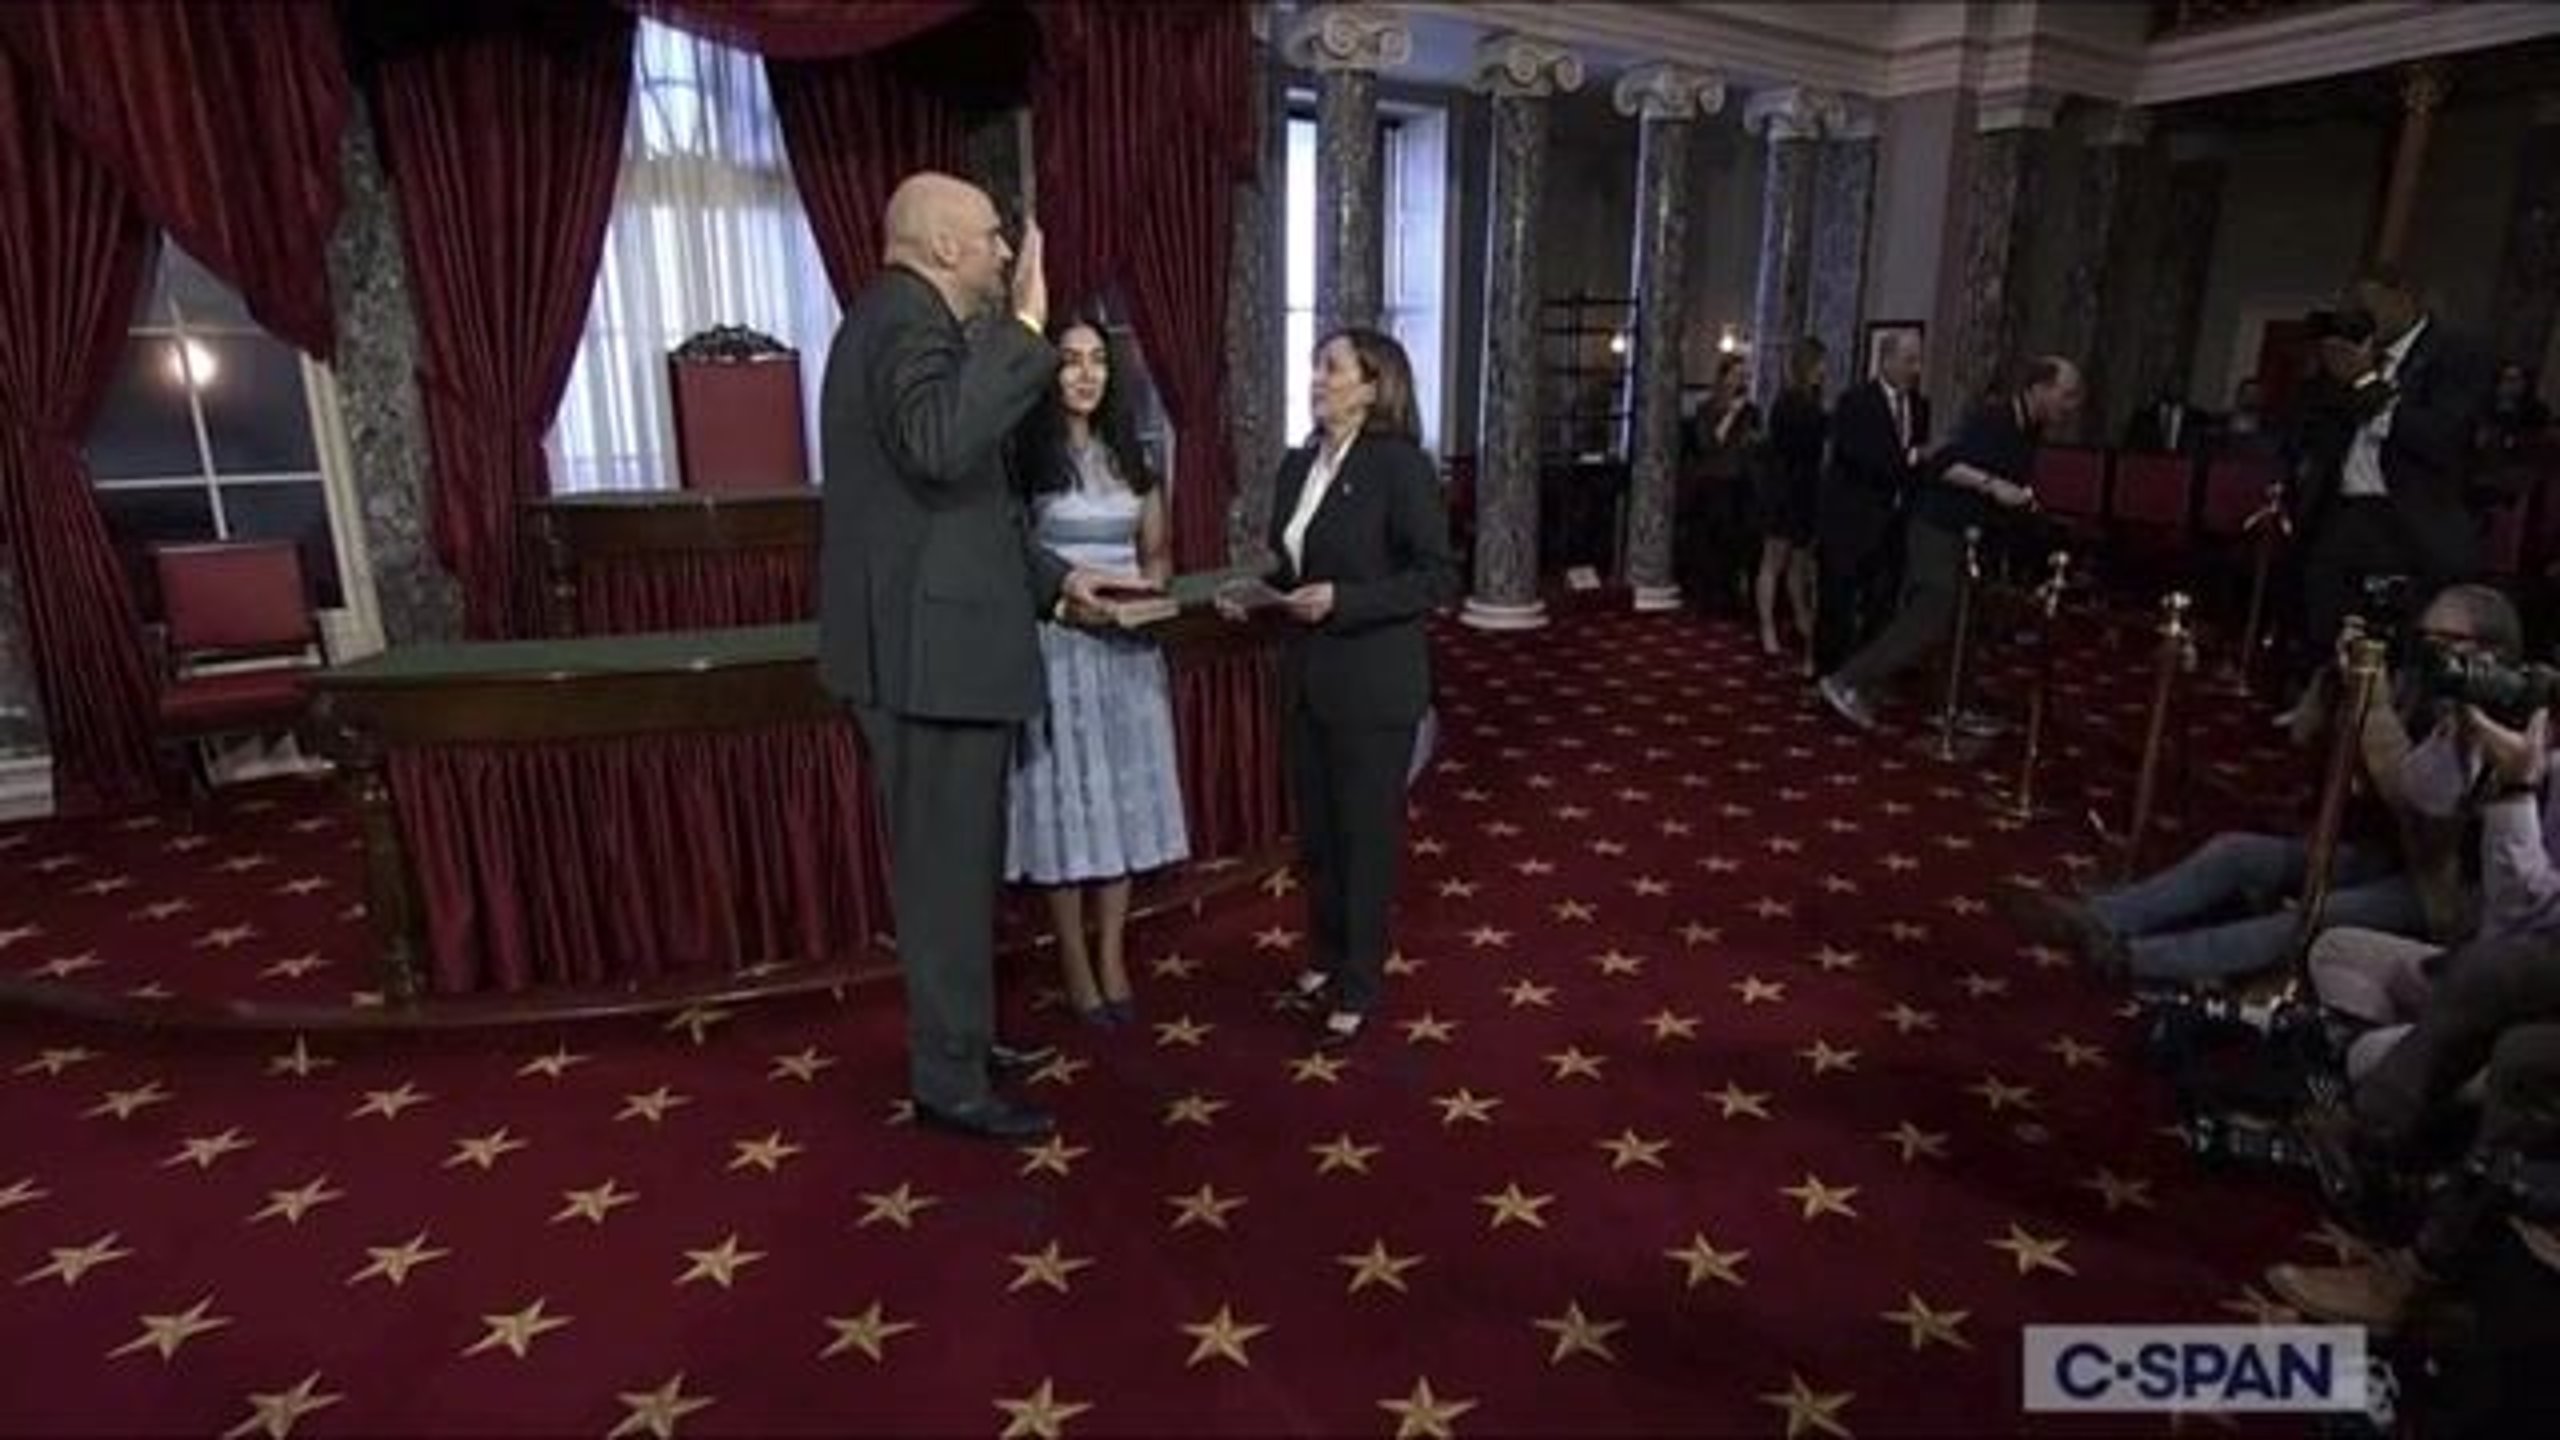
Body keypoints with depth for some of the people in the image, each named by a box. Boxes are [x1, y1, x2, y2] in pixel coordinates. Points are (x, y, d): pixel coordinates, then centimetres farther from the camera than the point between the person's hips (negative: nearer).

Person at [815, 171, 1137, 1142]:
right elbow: (939, 446, -38)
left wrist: (1052, 577, 17)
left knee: (954, 861, 20)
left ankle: (954, 1038, 35)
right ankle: (950, 1081, 15)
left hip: (937, 638, 11)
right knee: (949, 868, 1)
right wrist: (1022, 329, -31)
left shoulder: (906, 322, 18)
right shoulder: (908, 323, -15)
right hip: (930, 649, -11)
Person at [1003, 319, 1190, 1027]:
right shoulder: (1021, 455, -6)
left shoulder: (1128, 453, 11)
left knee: (1122, 799, 8)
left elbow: (1158, 549, 17)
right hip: (1054, 645, -5)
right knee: (1065, 801, 2)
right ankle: (1075, 962, 17)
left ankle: (1113, 957, 21)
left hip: (1127, 646, 5)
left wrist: (1148, 589, -3)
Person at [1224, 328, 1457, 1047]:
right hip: (1308, 677, 7)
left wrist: (1342, 601, -23)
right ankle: (1326, 955, 37)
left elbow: (1438, 577, -16)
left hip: (1373, 684, -7)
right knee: (1315, 828, 17)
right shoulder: (1297, 465, 8)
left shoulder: (1399, 463, -13)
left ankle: (1358, 987, 21)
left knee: (1366, 834, 6)